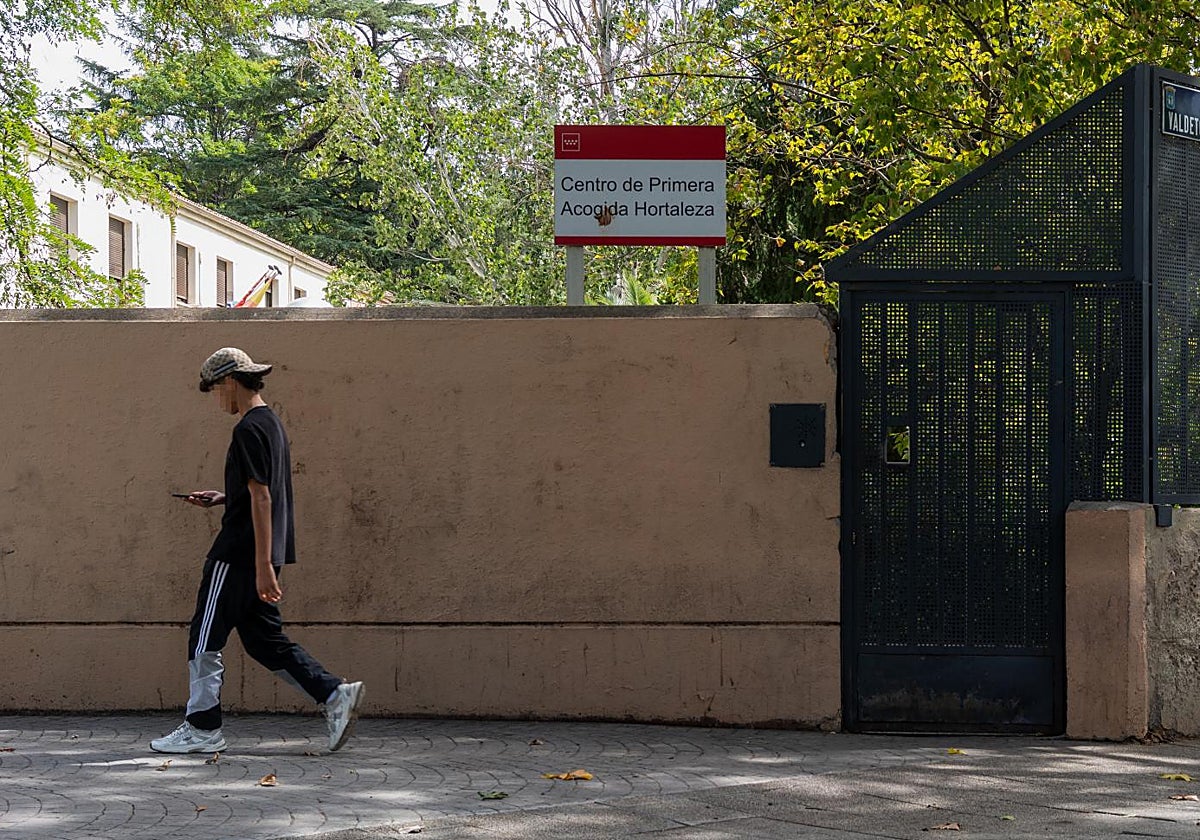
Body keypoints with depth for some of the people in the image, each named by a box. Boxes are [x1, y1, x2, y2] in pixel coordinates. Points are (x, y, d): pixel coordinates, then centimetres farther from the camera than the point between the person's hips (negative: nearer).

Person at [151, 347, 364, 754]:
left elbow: (261, 498, -21)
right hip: (263, 554, 10)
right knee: (264, 638, 13)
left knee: (205, 640, 1)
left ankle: (202, 729, 8)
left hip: (238, 554, -10)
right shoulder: (272, 423, 14)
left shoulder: (249, 430, -16)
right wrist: (221, 498, 17)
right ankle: (335, 694, 4)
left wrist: (263, 565, -23)